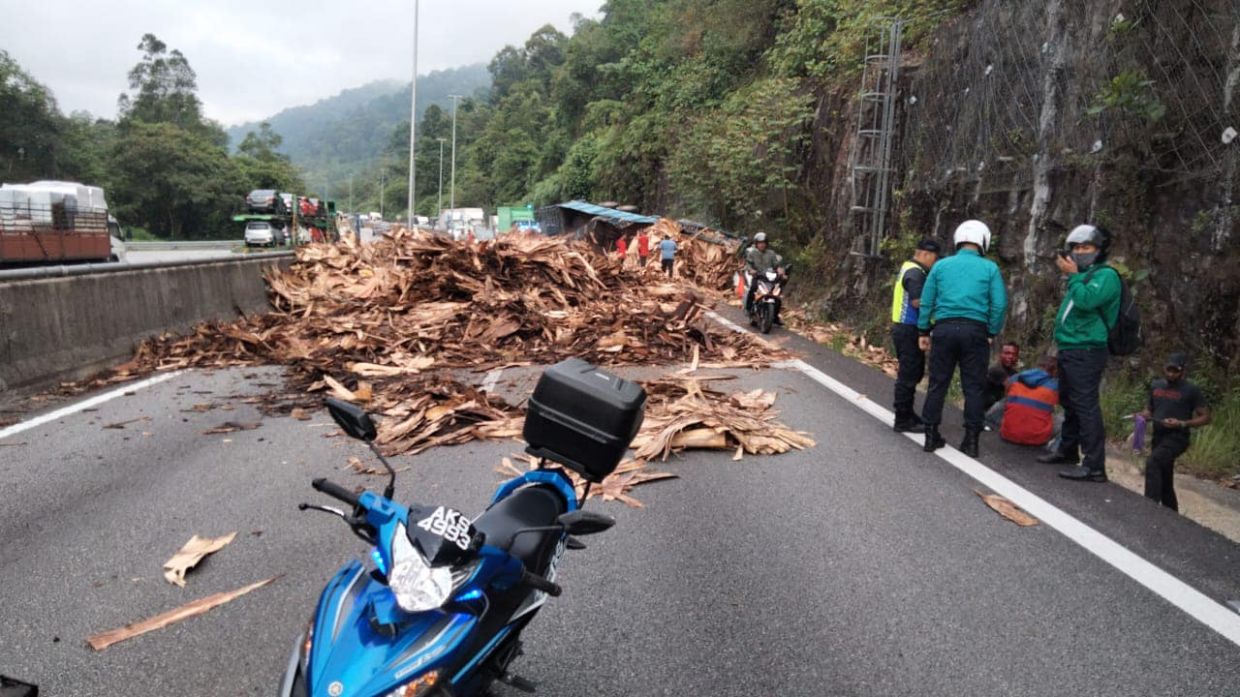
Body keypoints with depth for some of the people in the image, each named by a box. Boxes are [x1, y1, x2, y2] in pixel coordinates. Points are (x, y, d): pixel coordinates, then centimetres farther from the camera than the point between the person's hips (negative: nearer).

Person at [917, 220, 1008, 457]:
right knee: (974, 387, 6)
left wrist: (924, 331, 12)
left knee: (938, 384, 8)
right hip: (975, 331, -1)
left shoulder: (941, 266, 8)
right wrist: (992, 333, 7)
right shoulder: (989, 268, 3)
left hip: (944, 329, 2)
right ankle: (971, 440, 9)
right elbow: (1000, 304, -3)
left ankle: (931, 437, 12)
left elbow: (926, 301, 6)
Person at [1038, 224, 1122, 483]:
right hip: (1070, 350, 10)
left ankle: (1094, 466, -16)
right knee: (1069, 403, 19)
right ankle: (1068, 450, 34)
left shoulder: (1106, 275, -8)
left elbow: (1087, 300, -24)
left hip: (1086, 352, -10)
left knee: (1085, 405, -15)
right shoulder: (1084, 275, 20)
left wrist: (1073, 276, -14)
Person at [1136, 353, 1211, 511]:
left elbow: (1205, 417, -5)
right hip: (1158, 437, 7)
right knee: (1165, 483, 14)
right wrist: (1144, 416, -2)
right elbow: (1150, 410, 21)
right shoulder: (1155, 386, 11)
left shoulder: (1191, 390, -6)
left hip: (1177, 437, -7)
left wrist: (1182, 424, -19)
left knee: (1152, 463, -31)